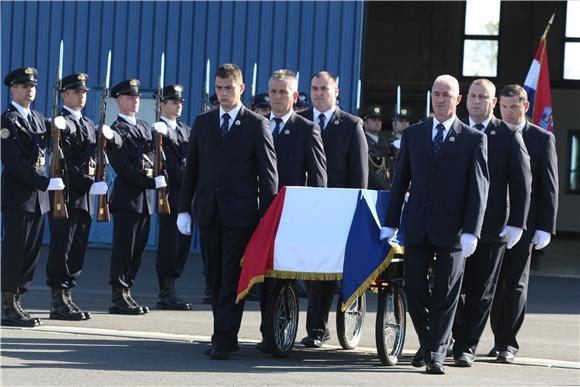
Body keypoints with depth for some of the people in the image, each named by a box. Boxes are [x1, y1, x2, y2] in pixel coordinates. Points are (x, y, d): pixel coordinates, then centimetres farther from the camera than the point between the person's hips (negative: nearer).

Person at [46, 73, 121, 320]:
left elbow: (117, 144, 17)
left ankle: (66, 297, 13)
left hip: (84, 197, 8)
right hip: (66, 195, -8)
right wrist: (90, 184, -20)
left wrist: (109, 134, -6)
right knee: (62, 248, -7)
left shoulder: (88, 125, 21)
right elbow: (66, 162, -16)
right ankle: (59, 302, -5)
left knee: (77, 250, 8)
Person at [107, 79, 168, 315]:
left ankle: (126, 293, 14)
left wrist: (163, 132, -1)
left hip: (145, 198, 8)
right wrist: (152, 182, -18)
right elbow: (123, 167, -15)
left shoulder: (145, 127, 20)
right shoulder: (117, 130, -6)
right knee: (123, 249, -6)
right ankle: (118, 297, -4)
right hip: (127, 196, -8)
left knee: (137, 250, 9)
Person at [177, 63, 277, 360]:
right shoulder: (202, 123, 12)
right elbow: (191, 168, 14)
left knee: (233, 277, -8)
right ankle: (225, 335, 15)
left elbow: (268, 172, 0)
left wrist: (267, 215, -5)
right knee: (216, 277, 8)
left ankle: (224, 339, -10)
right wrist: (184, 208, 7)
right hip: (208, 211, 4)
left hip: (240, 212, -4)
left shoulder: (257, 125, 1)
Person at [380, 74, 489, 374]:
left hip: (452, 229, -3)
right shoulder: (413, 134, 11)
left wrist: (471, 232, -11)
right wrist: (390, 224, 7)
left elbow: (478, 189, -2)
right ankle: (427, 342, 21)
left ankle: (436, 353, 2)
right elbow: (400, 181, 12)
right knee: (414, 288, 1)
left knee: (445, 293, -2)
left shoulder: (474, 140, 2)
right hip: (418, 227, 3)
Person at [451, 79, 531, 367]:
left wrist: (516, 224, -7)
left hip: (492, 228, -1)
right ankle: (461, 340, 17)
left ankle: (468, 347, 11)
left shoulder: (509, 136, 2)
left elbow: (522, 183, 0)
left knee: (480, 291, 3)